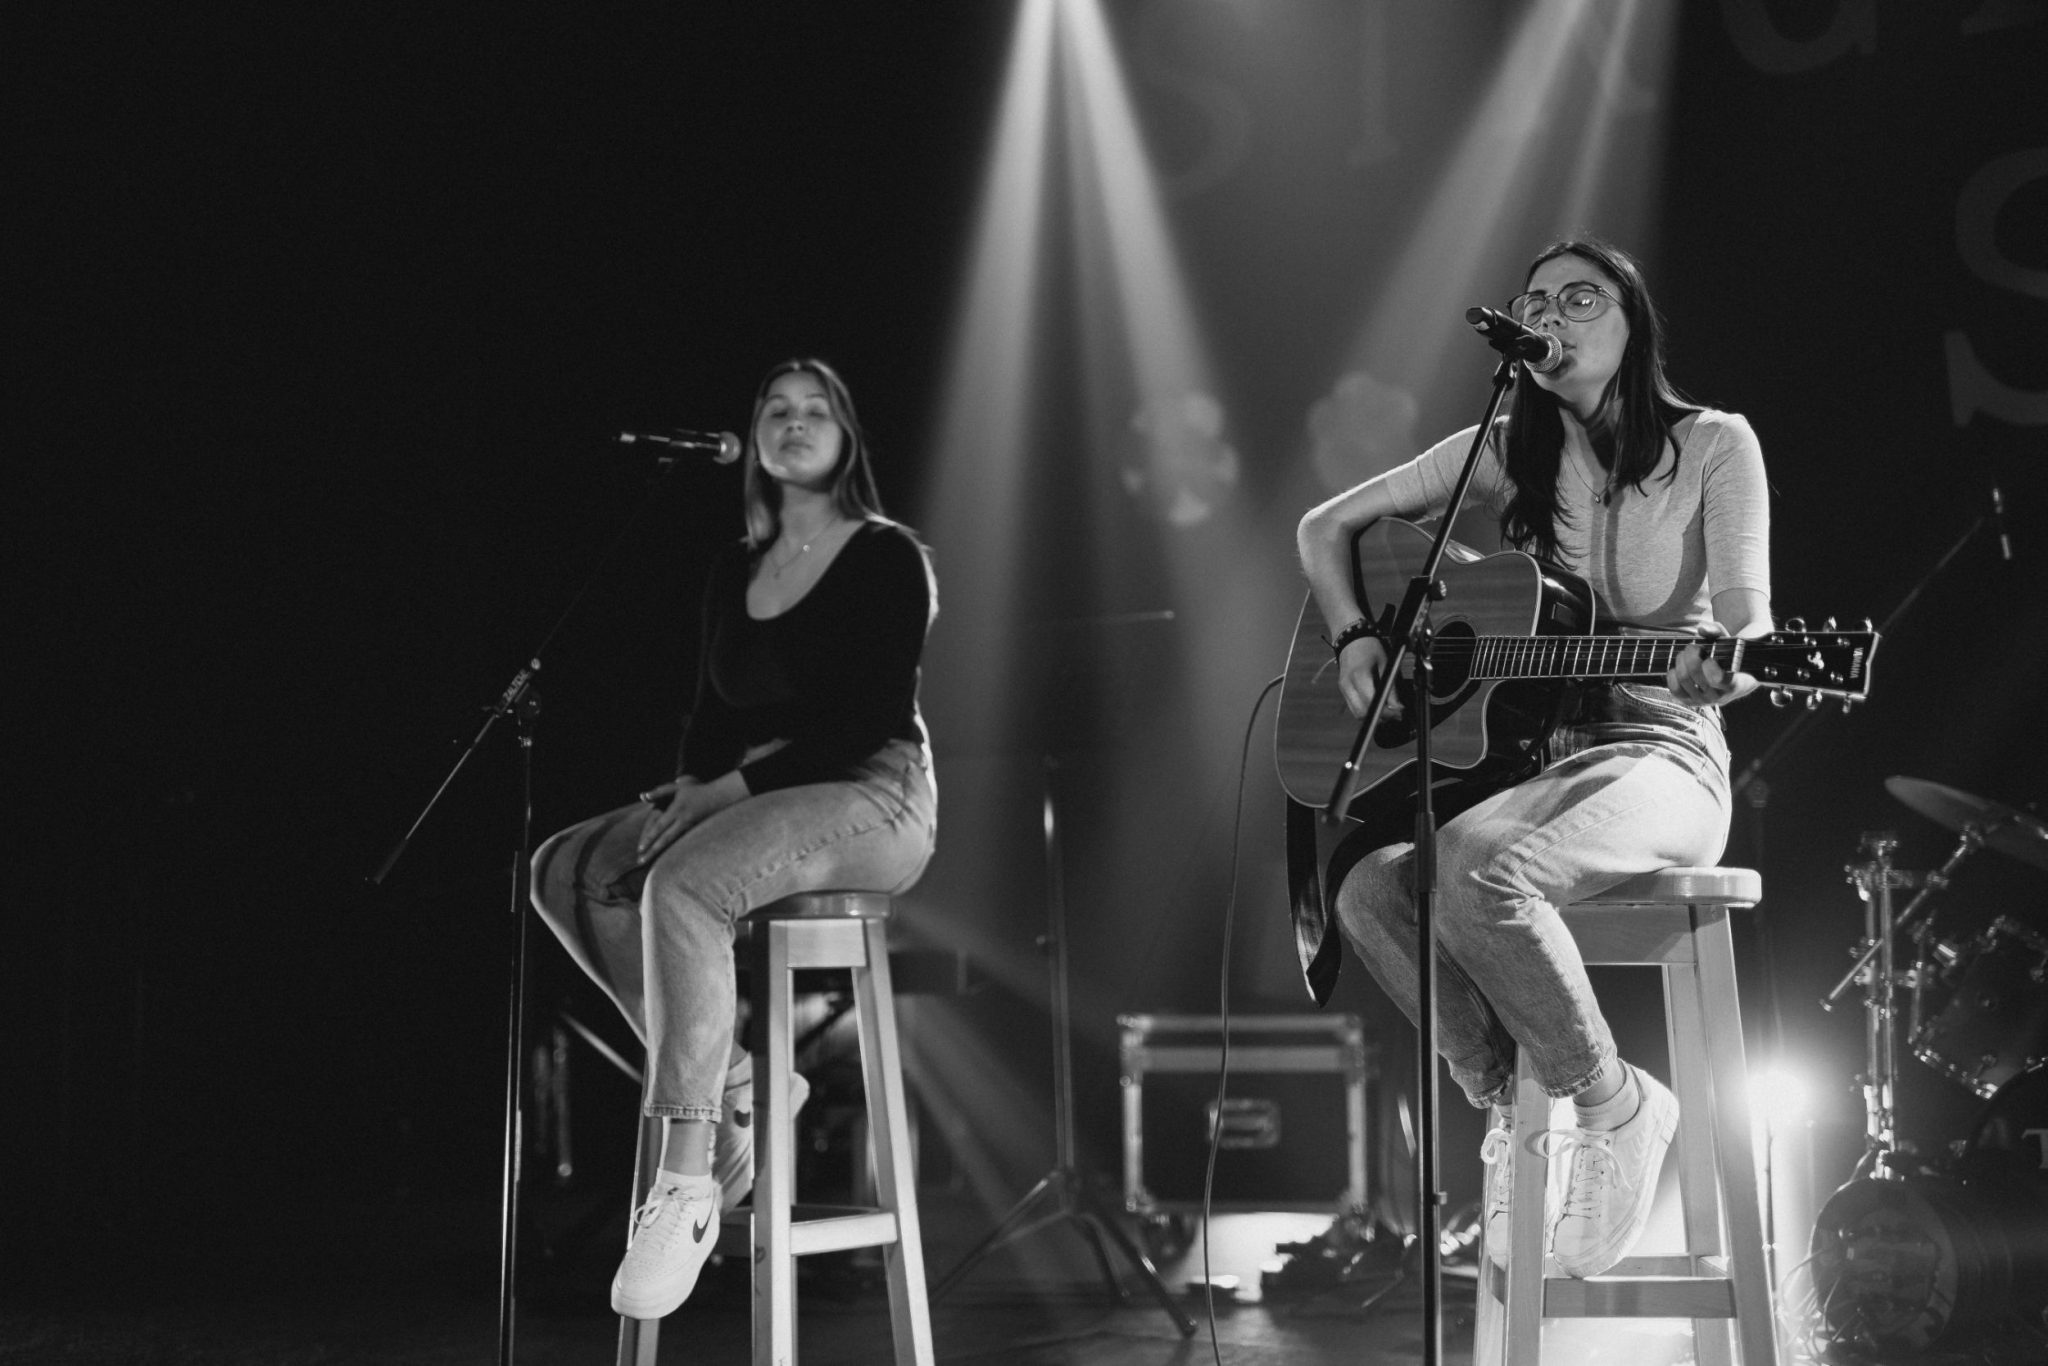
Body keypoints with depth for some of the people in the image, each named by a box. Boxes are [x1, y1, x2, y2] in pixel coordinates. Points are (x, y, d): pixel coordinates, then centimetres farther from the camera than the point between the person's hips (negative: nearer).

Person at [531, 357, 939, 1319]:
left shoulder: (887, 557, -4)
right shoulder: (735, 571, 16)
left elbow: (874, 716, -14)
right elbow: (714, 711, 17)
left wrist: (736, 786, -20)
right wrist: (692, 789, -6)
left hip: (870, 798, -8)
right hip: (742, 800, 8)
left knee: (682, 884, -35)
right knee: (569, 872, -12)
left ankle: (686, 1181, -37)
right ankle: (734, 1087, -12)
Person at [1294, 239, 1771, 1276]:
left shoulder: (1712, 447, 1)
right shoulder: (1505, 452, 12)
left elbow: (1749, 622, -10)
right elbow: (1325, 525, 20)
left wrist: (1729, 667, -34)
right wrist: (1354, 637, 2)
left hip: (1656, 755, -4)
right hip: (1524, 755, 4)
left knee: (1474, 870, -35)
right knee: (1365, 881, -27)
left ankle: (1614, 1110, -13)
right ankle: (1512, 1106, -8)